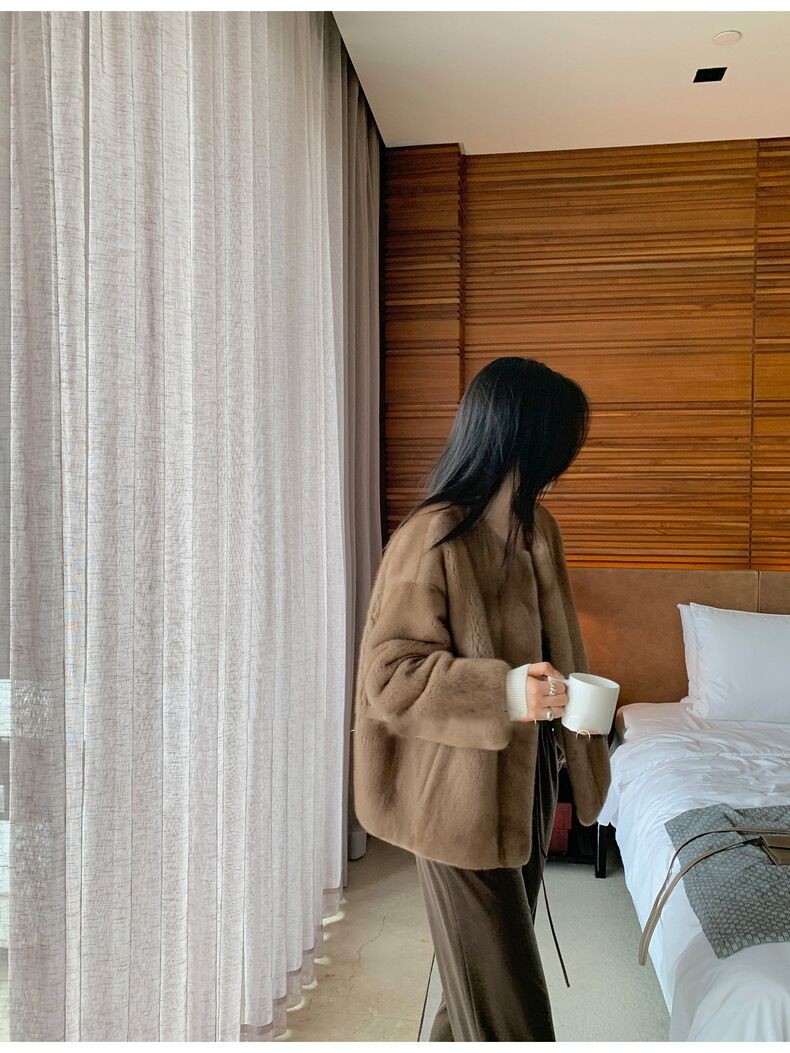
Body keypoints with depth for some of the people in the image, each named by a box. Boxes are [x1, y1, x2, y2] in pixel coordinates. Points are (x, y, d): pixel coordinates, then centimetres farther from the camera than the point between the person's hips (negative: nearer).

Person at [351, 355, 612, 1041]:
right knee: (504, 1000, 7)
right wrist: (502, 692, -33)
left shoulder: (537, 525, 3)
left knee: (500, 952, 24)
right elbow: (389, 674, -23)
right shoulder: (431, 539, -23)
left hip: (527, 777, 8)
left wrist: (570, 727, 19)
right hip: (463, 794, -8)